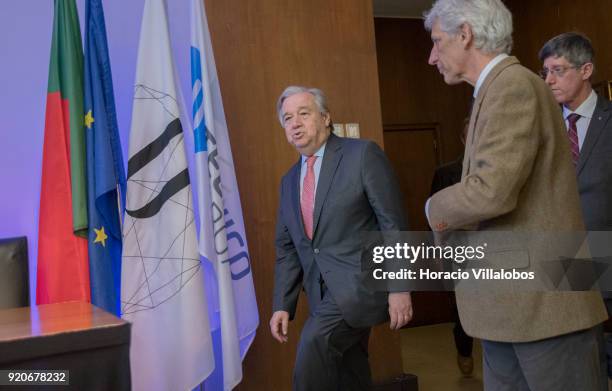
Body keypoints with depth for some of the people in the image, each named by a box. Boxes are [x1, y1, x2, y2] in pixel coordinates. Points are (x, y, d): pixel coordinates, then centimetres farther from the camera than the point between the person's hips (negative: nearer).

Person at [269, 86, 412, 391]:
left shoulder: (363, 155, -6)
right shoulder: (289, 180, 14)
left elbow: (393, 224, -9)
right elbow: (286, 248, 14)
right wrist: (282, 305, 6)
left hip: (360, 282, -6)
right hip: (323, 294, 7)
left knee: (314, 345, -25)